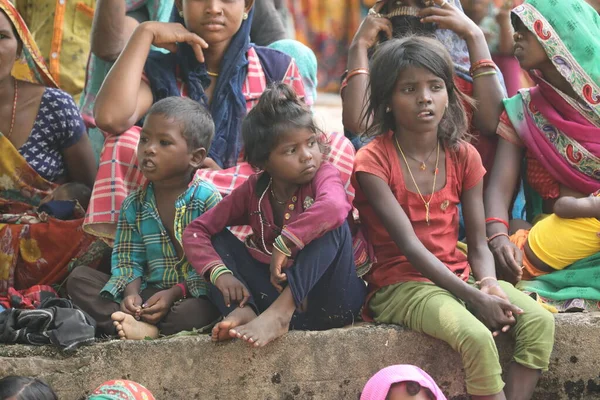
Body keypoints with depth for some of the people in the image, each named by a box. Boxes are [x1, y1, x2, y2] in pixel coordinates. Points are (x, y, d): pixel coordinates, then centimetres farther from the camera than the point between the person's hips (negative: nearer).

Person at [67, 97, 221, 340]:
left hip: (192, 293, -5)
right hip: (149, 293, 5)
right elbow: (127, 262, 5)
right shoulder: (134, 205, 8)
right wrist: (131, 293, -16)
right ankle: (139, 325, -33)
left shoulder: (208, 199, -7)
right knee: (79, 278, -8)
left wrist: (176, 292, -21)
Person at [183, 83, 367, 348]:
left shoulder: (323, 175, -9)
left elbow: (335, 207, -35)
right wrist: (220, 273, -16)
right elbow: (195, 232, 1)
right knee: (217, 238, -2)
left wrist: (284, 245, -34)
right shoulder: (253, 191, 3)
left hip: (330, 301, -4)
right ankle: (243, 310, -28)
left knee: (330, 223, -27)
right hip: (274, 290, 4)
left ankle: (278, 314, -39)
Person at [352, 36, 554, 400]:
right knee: (475, 336, -33)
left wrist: (489, 285, -19)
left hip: (460, 275, 6)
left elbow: (478, 245, 4)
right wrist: (475, 299, -24)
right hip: (402, 284, -5)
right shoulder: (374, 160, -9)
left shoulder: (463, 156, 7)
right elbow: (409, 244, -17)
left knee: (539, 321, -20)